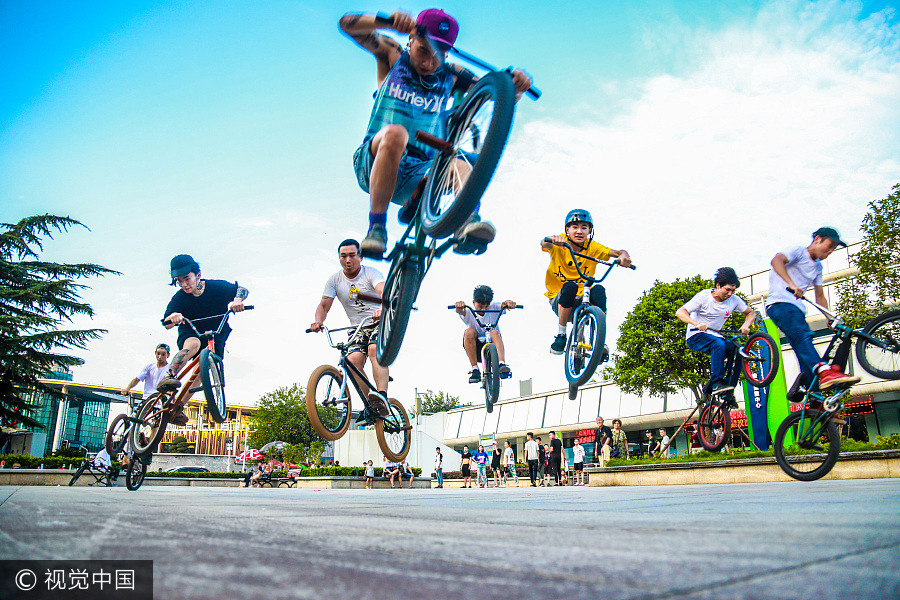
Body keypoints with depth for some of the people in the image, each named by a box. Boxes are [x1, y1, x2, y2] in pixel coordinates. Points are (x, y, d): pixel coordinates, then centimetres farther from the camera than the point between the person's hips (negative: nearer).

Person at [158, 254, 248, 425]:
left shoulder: (216, 287, -16)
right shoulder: (179, 298, -17)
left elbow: (243, 290, -12)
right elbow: (167, 324, -25)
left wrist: (237, 300, -35)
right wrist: (173, 317, -49)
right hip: (190, 333, -1)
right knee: (193, 344, -38)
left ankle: (178, 408, -10)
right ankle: (168, 377, -37)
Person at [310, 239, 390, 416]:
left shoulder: (371, 273, -8)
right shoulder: (334, 280, 4)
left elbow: (385, 292, -26)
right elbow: (324, 304, -2)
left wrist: (382, 310, -49)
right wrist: (318, 322, -25)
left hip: (381, 323, -3)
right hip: (358, 328, 3)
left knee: (374, 349, -32)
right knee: (353, 359, -21)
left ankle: (382, 396, -40)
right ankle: (370, 405, -9)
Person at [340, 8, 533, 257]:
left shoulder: (451, 76, 11)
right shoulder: (393, 56, 9)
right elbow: (347, 23, -3)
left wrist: (516, 87, -18)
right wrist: (388, 21, -21)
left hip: (419, 172, 2)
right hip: (374, 163, -1)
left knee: (462, 166, -27)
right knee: (395, 133, -34)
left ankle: (468, 221, -54)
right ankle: (376, 227, -34)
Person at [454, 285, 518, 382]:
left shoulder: (493, 309, -2)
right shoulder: (469, 313, -6)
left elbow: (503, 305, -23)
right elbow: (461, 311, -29)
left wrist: (508, 303, -47)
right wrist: (459, 307, -54)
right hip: (476, 349, 0)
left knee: (494, 332, -29)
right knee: (469, 332, -28)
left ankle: (502, 364, -43)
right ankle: (474, 370, -26)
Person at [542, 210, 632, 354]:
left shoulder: (593, 247, -2)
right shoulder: (560, 243, -9)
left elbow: (617, 252, -13)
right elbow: (544, 244, -30)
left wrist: (623, 255, -37)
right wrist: (551, 240, -53)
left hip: (581, 300, 2)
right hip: (559, 300, -2)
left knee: (598, 290, -28)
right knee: (570, 287, -33)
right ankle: (560, 334, -17)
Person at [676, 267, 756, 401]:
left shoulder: (734, 299, -1)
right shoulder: (704, 296, -14)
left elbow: (751, 313, 12)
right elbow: (680, 312, -20)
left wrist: (746, 325, -11)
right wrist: (697, 324, -38)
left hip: (715, 336, 5)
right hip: (696, 336, -5)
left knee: (737, 351, -20)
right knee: (718, 344, -35)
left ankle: (728, 392, -13)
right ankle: (717, 383, -30)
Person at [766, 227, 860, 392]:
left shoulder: (817, 266, 26)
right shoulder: (798, 251, 1)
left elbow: (820, 296, 27)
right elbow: (776, 261, -22)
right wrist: (791, 284, -35)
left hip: (798, 309, 9)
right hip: (780, 304, -9)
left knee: (805, 353, -1)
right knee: (802, 336, -32)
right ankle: (825, 373, -52)